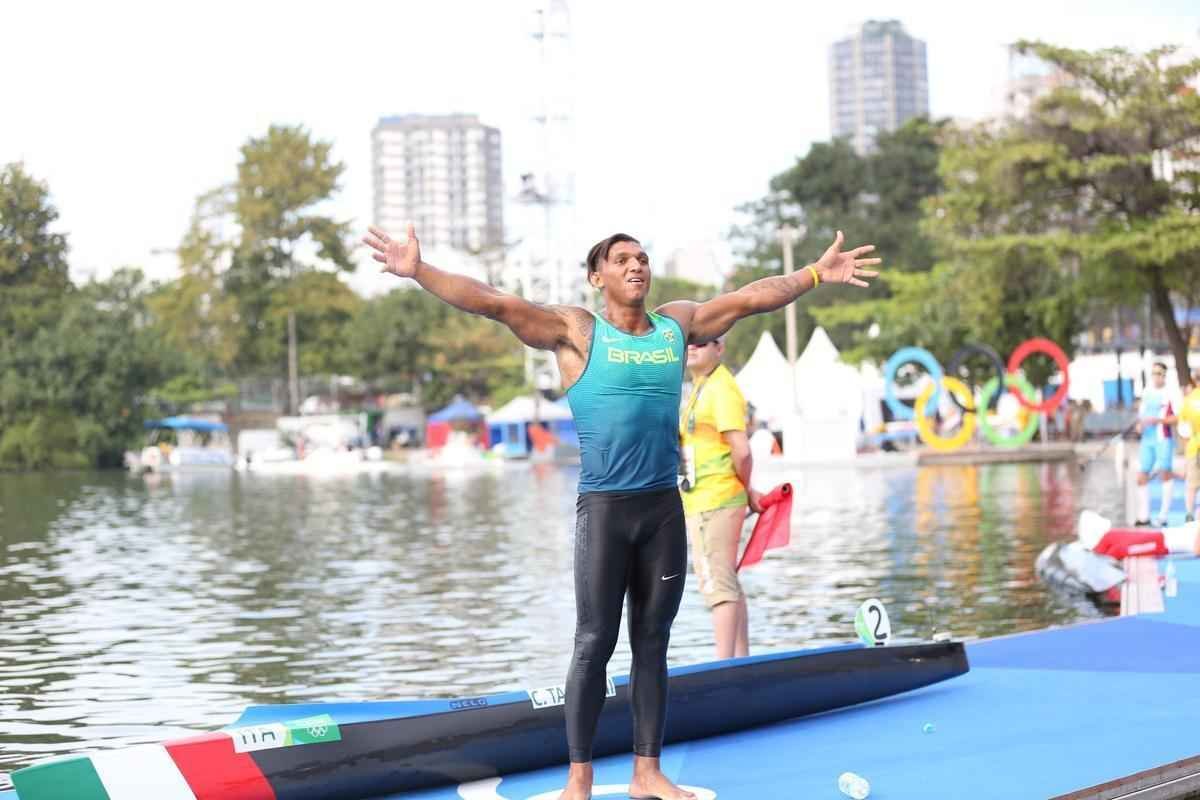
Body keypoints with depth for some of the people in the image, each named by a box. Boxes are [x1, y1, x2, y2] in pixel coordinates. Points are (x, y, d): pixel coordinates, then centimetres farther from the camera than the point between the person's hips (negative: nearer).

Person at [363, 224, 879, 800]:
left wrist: (817, 274, 20)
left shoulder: (678, 324, 12)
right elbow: (495, 304, -11)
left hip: (665, 507, 4)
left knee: (652, 642, 8)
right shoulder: (576, 331, -2)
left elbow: (748, 298, 19)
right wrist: (418, 272, -21)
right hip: (604, 507, -4)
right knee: (594, 644, -2)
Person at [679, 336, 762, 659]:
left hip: (713, 504, -10)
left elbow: (741, 451, -19)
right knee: (727, 584, 15)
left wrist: (745, 490, -5)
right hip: (704, 502, 10)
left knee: (717, 584, -9)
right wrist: (745, 490, 16)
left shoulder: (720, 390, -13)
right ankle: (741, 660, 22)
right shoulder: (701, 387, 18)